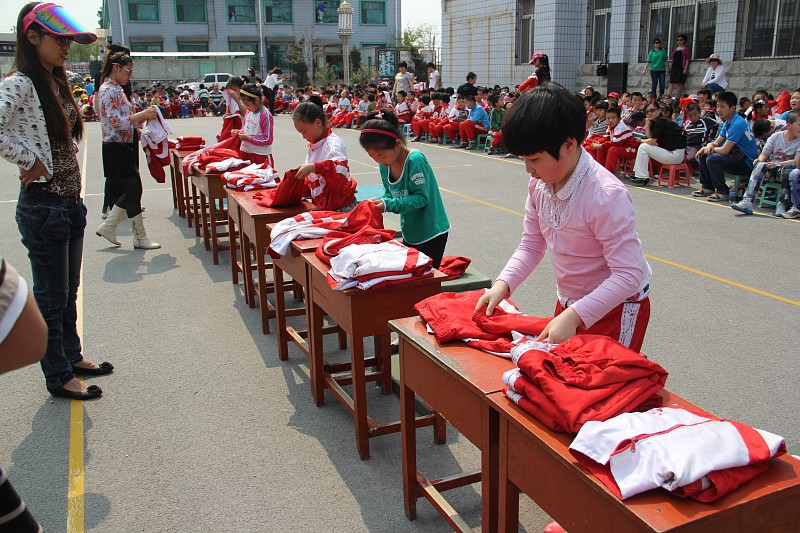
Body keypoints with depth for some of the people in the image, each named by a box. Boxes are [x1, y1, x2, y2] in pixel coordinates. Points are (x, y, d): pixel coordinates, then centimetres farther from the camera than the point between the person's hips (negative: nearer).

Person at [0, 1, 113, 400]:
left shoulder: (55, 83, 12)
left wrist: (75, 200, 9)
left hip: (70, 203, 8)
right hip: (43, 206, -8)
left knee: (68, 291, 20)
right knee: (51, 296, 5)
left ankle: (71, 355, 36)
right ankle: (58, 376, 19)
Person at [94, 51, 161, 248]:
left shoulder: (116, 89, 15)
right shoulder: (108, 91, -15)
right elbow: (117, 122, -23)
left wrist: (142, 117, 7)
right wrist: (142, 114, -21)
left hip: (126, 147, 10)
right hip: (117, 149, -10)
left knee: (131, 190, 13)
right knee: (133, 190, -3)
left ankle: (108, 227, 23)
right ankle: (140, 238, 6)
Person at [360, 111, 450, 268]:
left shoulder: (415, 160, -24)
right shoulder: (384, 165, -2)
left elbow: (421, 197, -24)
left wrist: (388, 205, -30)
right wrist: (379, 202, -15)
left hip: (431, 233, -7)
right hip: (409, 232, 7)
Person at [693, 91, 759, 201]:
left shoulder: (738, 123, -22)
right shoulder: (727, 122, 8)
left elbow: (725, 150, -24)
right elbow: (717, 142, 13)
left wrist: (709, 148, -7)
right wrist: (709, 146, -11)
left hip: (747, 162, -10)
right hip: (737, 156, 10)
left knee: (712, 159, -28)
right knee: (703, 155, 9)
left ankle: (722, 192, -15)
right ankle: (707, 187, 16)